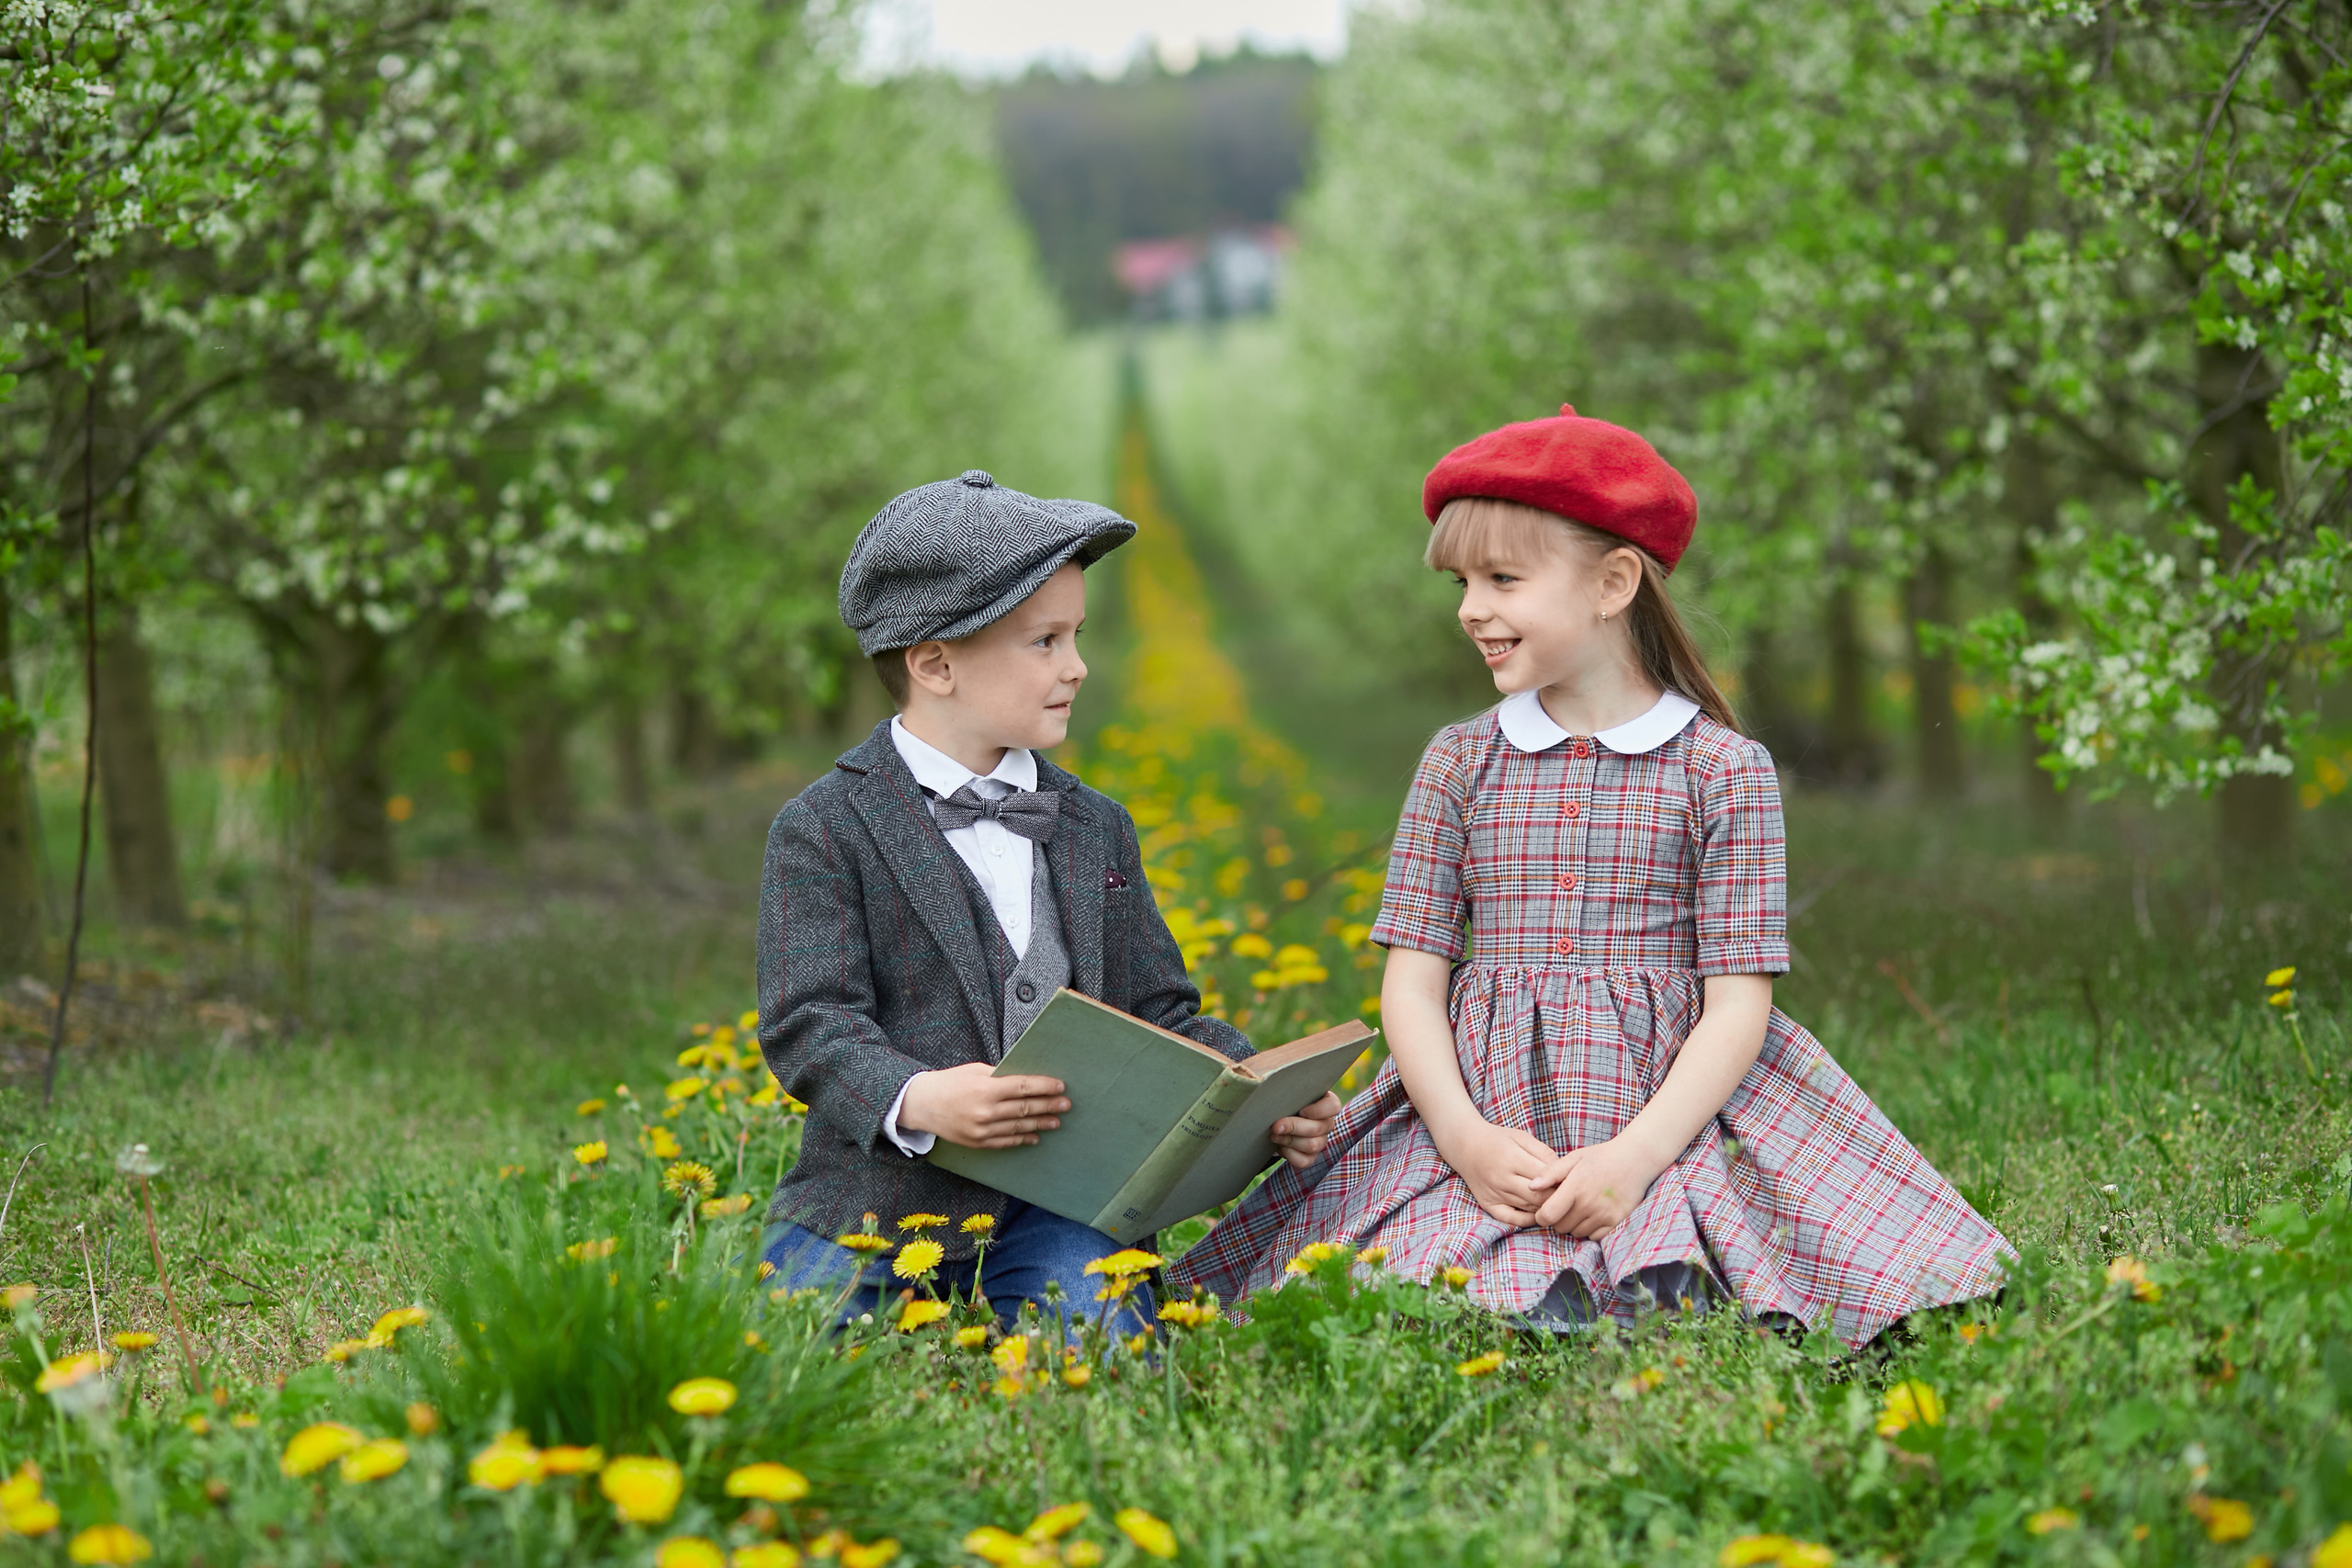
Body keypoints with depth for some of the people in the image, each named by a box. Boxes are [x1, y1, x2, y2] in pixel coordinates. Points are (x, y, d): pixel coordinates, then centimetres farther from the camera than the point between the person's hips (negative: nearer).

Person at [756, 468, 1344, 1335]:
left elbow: (1160, 1014, 17)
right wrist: (915, 1100, -32)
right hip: (877, 1192, -2)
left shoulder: (1096, 829, 16)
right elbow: (810, 1023, -11)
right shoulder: (824, 831, -1)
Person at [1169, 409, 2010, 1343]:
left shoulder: (1723, 770, 1)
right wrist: (1464, 1137, -12)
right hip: (1482, 1116, 2)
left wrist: (1635, 1157, -17)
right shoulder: (1460, 762, 10)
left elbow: (1738, 1002, -3)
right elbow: (1411, 981, 7)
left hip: (1672, 1113, -2)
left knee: (1659, 1304, -28)